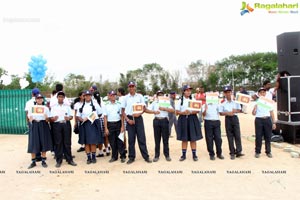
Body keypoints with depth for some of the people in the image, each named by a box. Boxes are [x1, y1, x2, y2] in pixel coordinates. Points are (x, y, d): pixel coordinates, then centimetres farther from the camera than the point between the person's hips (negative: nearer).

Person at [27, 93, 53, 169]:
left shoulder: (46, 108, 6)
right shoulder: (31, 108, 6)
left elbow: (47, 120, 4)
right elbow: (30, 119, 5)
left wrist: (46, 118, -18)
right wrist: (31, 119, -18)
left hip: (44, 126, 0)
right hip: (34, 126, 0)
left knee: (44, 143, 1)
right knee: (33, 144, -2)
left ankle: (43, 161, 12)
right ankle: (33, 162, 9)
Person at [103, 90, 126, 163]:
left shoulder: (119, 104, 3)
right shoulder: (106, 105, 3)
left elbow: (122, 116, 4)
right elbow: (105, 117, 2)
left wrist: (122, 126, -1)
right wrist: (106, 128, -2)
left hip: (118, 124, 0)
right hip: (110, 125, 1)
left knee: (120, 141, 1)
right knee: (112, 142, 6)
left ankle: (123, 156, 11)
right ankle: (114, 157, 19)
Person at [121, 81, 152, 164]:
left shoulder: (140, 96, 5)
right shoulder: (125, 98, 5)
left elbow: (144, 107, 5)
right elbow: (123, 111, 6)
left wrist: (139, 113, -14)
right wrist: (128, 120, -6)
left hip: (138, 118, 0)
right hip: (130, 119, 1)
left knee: (141, 138, 1)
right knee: (131, 139, 6)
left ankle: (146, 156, 8)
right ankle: (131, 157, 15)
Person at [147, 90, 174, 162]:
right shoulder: (154, 103, 11)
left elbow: (172, 110, -5)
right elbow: (147, 110, 1)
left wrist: (164, 108, -15)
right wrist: (154, 111, -15)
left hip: (164, 121, -1)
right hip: (156, 121, 1)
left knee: (165, 139, 3)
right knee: (157, 139, 5)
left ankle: (167, 155, 14)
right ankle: (157, 155, 13)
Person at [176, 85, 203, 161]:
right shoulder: (180, 101, 3)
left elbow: (197, 111, -1)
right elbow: (177, 112, -1)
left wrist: (190, 112, -17)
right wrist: (183, 113, -19)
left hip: (192, 119, 0)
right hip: (183, 119, 0)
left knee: (193, 138, 2)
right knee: (184, 138, 5)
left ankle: (194, 155, 11)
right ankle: (184, 155, 13)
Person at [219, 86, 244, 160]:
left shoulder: (236, 101, 6)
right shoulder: (222, 103, 1)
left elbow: (240, 110, 6)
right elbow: (221, 113, -3)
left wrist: (235, 111, -14)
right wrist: (228, 113, -18)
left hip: (235, 118, 1)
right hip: (228, 119, -1)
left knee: (237, 135, -5)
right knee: (230, 136, 2)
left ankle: (238, 151, -3)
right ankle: (232, 153, 7)